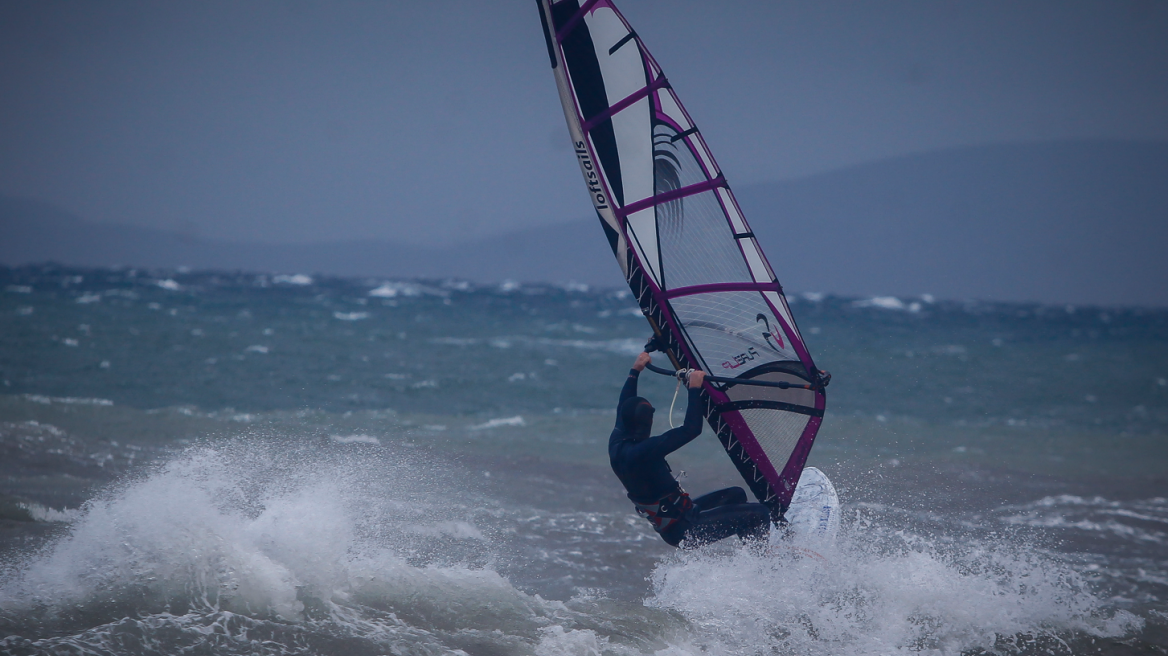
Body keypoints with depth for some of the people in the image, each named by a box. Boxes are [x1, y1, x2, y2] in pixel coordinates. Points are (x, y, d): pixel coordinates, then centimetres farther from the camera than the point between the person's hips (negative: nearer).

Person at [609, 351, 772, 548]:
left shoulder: (616, 445, -1)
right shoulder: (643, 451, -28)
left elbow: (624, 407, 20)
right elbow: (691, 429, -30)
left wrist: (635, 371, 28)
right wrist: (694, 389, -21)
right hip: (683, 530, -10)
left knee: (736, 495, 25)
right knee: (759, 514, -13)